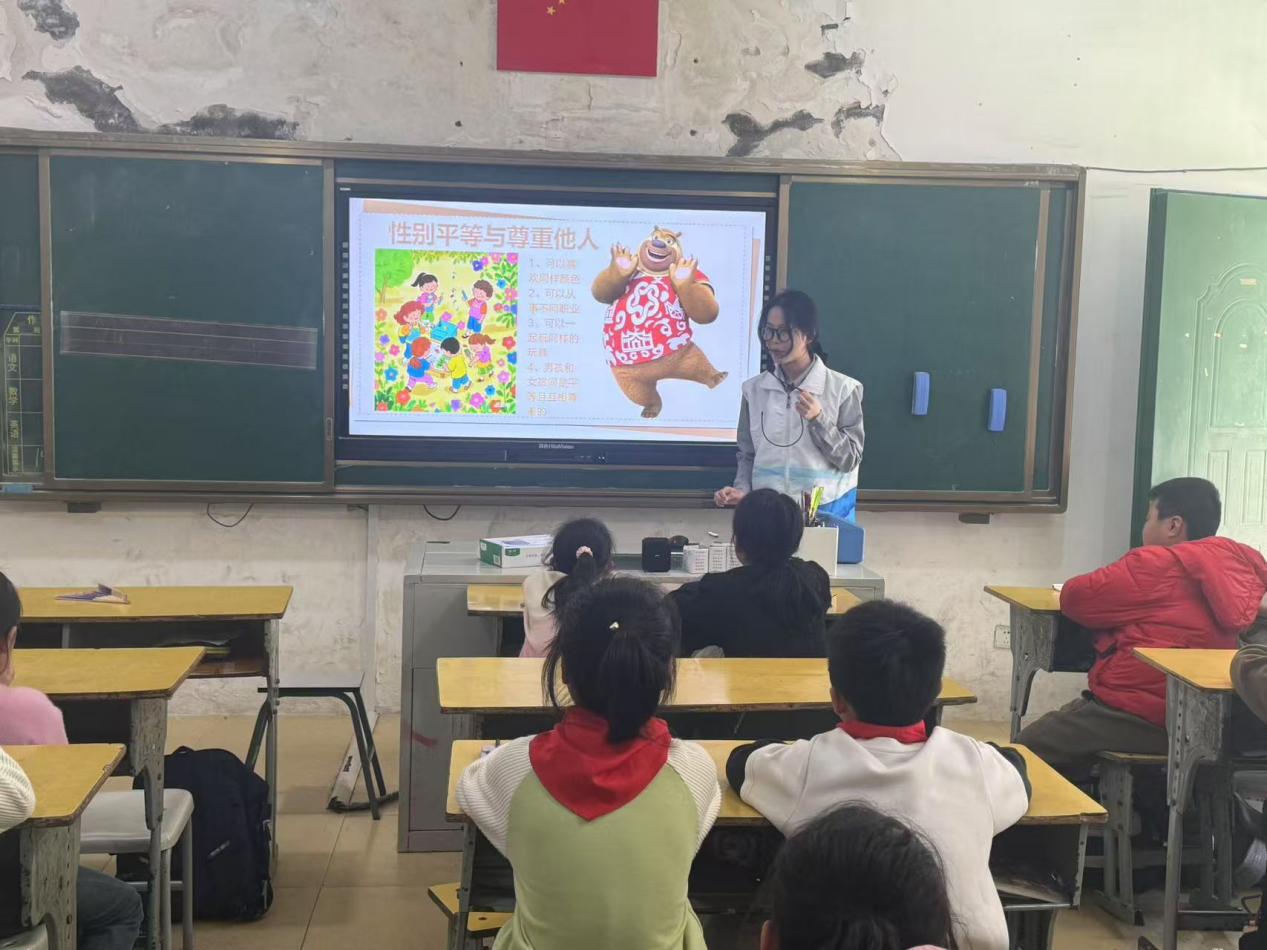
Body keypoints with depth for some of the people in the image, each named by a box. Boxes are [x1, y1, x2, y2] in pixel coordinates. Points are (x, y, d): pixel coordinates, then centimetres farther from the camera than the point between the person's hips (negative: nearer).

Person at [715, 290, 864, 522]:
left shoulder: (842, 389, -5)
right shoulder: (754, 389, 3)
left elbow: (850, 459, -6)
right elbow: (748, 454, 8)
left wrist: (819, 419, -17)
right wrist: (741, 489, -8)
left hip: (827, 511, -2)